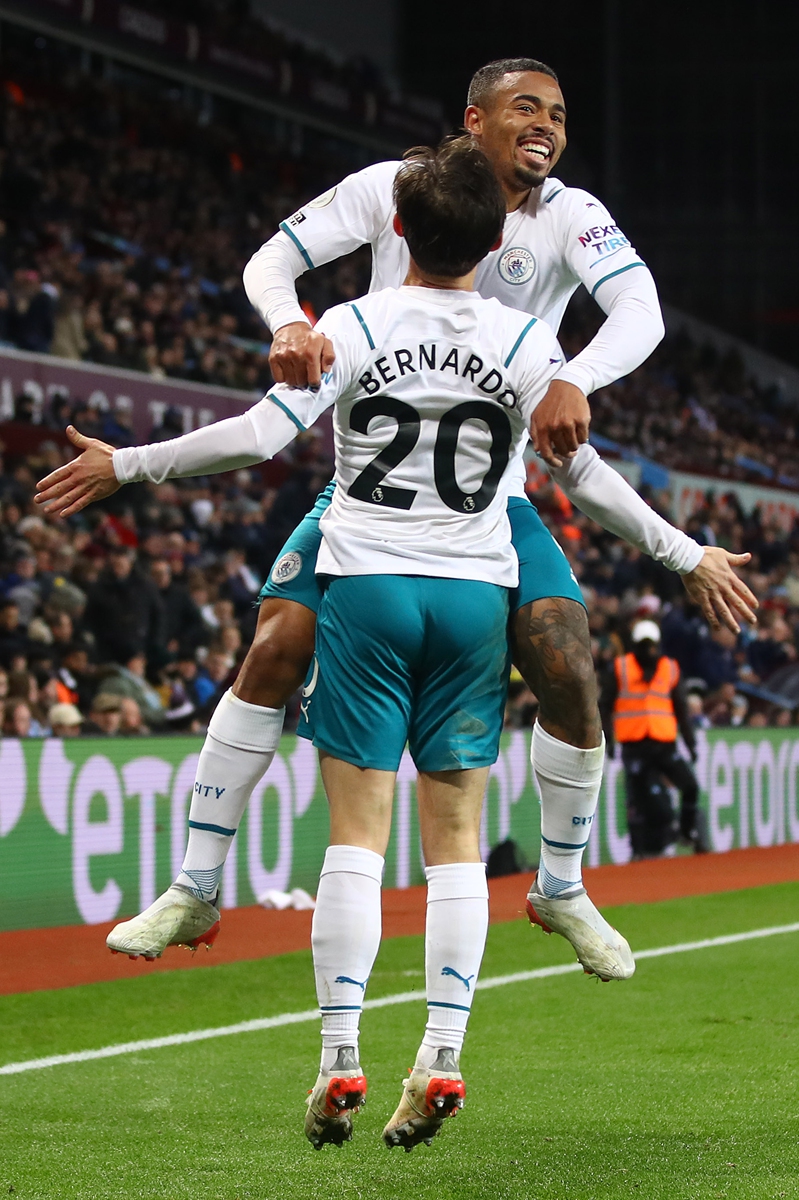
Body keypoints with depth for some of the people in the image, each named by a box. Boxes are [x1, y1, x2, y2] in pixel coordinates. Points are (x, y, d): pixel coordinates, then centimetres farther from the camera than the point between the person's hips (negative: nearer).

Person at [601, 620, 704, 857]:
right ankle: (638, 847, 8)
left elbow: (681, 708, 14)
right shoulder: (620, 668, 3)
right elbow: (606, 705, 6)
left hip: (664, 743, 2)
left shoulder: (670, 669, 10)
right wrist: (607, 738, -1)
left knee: (690, 785, -9)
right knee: (637, 797, -2)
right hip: (634, 745, -2)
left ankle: (690, 831, 13)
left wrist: (690, 741, 10)